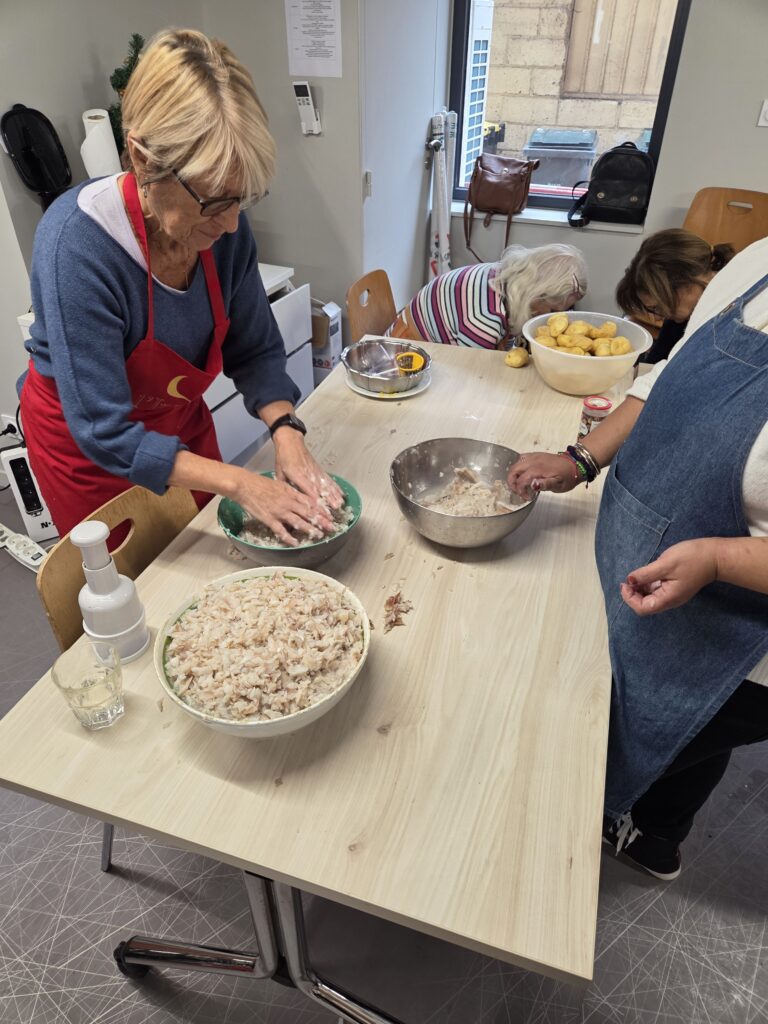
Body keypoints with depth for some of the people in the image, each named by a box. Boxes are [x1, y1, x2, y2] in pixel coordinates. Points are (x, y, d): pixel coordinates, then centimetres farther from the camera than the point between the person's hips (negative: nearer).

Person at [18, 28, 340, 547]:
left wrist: (285, 430, -26)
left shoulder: (224, 225, -20)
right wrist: (240, 484, -36)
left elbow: (255, 349, -8)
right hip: (86, 444, -4)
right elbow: (104, 433, -32)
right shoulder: (77, 243, -34)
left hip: (181, 418, 5)